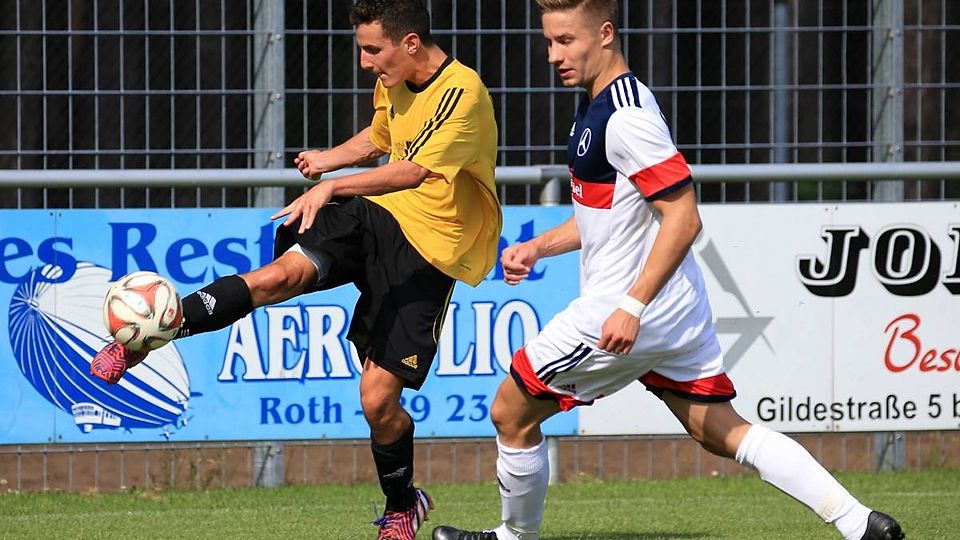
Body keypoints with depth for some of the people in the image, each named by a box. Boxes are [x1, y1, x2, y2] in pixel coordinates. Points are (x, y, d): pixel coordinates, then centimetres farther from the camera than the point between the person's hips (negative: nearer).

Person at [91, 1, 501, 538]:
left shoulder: (463, 92, -21)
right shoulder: (393, 82, 5)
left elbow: (415, 171, -34)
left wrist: (333, 186, -41)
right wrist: (332, 157, 13)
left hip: (430, 250, -6)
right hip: (376, 215, 6)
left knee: (378, 399, -8)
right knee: (283, 273, -23)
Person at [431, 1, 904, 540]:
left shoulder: (625, 117, -20)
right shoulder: (600, 107, 12)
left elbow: (684, 217, -25)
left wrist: (632, 308, -27)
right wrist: (538, 247, 13)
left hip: (624, 315, -10)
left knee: (511, 412, 4)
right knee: (722, 432, 9)